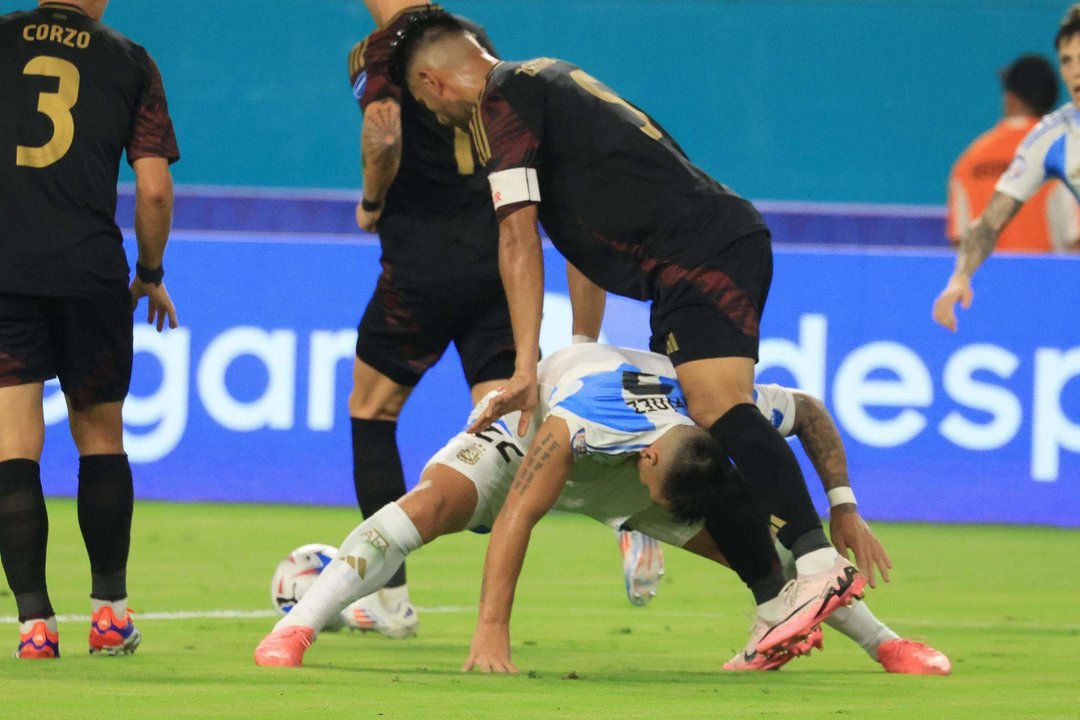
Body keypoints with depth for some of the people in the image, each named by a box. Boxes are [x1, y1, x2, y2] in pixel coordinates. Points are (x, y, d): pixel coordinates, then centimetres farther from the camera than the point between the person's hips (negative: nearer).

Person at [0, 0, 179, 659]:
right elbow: (154, 189, 2)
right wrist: (151, 275, 18)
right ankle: (110, 610, 23)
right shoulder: (129, 61, 6)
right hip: (91, 274, 1)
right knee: (101, 437, 17)